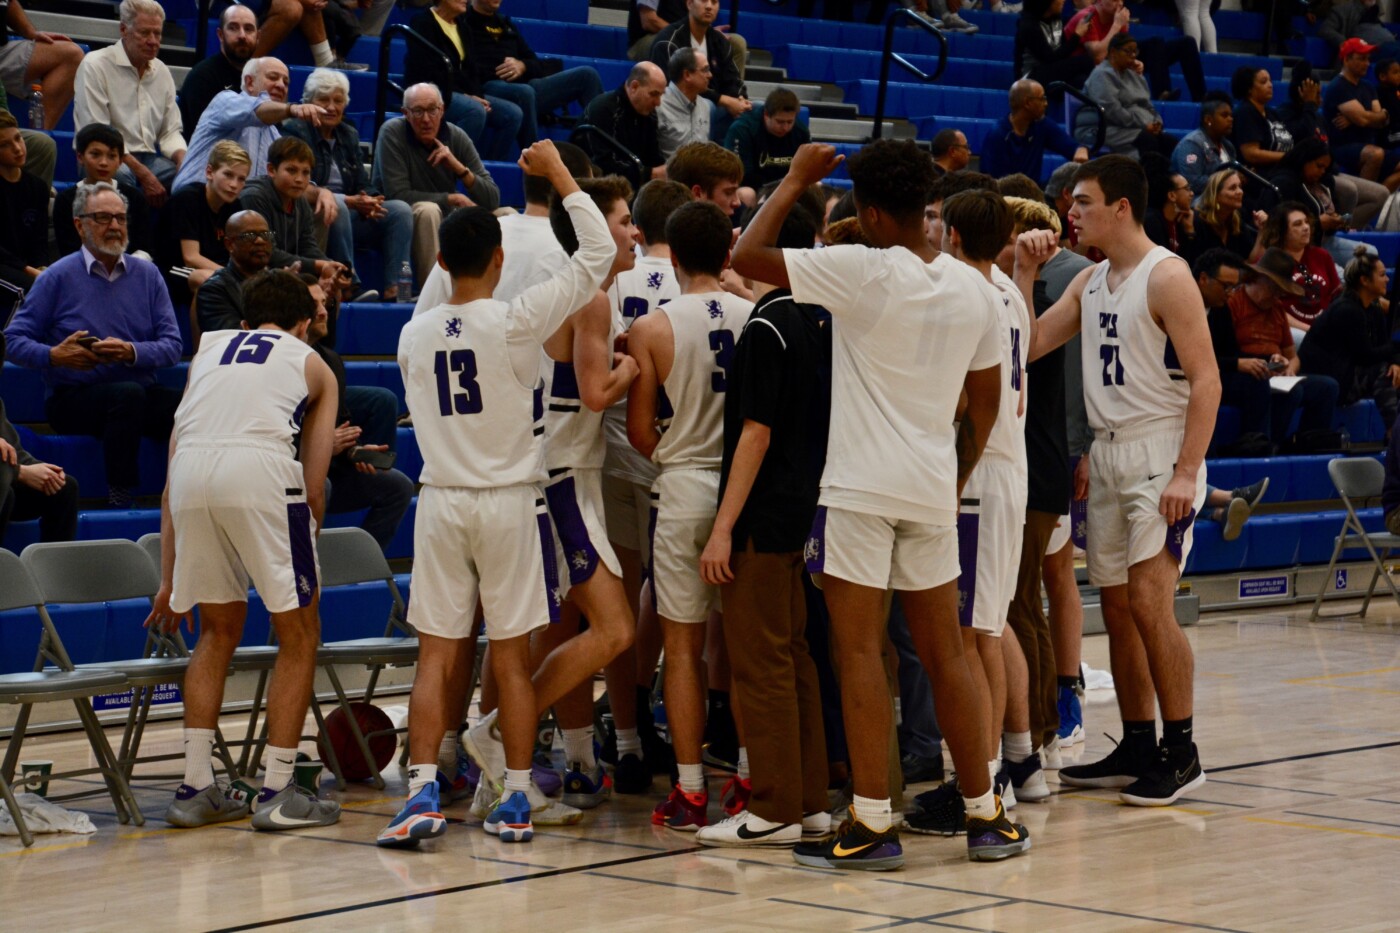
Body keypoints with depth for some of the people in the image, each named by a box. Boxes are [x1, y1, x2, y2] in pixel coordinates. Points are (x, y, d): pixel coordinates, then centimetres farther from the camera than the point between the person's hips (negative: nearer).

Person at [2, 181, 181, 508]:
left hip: (141, 389, 3)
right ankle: (119, 500, -30)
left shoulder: (147, 274, 11)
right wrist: (54, 356, -18)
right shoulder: (58, 277, 2)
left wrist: (131, 353, -16)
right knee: (128, 395, -37)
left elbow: (172, 346, 4)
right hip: (74, 399, -3)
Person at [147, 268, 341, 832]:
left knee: (219, 629, 22)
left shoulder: (208, 352, 33)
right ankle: (277, 793, 9)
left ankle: (195, 788, 20)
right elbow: (313, 487, 18)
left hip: (191, 469, 4)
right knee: (298, 636, 12)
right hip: (261, 468, -4)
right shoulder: (311, 364, 26)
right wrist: (302, 568, 30)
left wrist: (168, 581, 34)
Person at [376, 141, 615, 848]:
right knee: (511, 655, 5)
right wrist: (558, 174, 0)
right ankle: (514, 800, 10)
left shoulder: (413, 334, 3)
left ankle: (422, 794, -7)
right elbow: (599, 253, -8)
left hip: (439, 498, 3)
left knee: (437, 654, 4)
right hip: (509, 499, -3)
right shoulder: (515, 322, -10)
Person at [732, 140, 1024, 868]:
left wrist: (797, 179, 0)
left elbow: (746, 256, -11)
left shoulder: (864, 270, -12)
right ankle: (985, 815, 16)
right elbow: (986, 400, 15)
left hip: (861, 486, -6)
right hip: (933, 488, 6)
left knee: (859, 650, -2)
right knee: (946, 653, 12)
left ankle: (873, 823, -4)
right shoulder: (969, 287, 8)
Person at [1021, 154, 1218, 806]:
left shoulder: (1167, 277, -11)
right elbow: (1026, 347, 9)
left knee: (1149, 603, -13)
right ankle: (1137, 748, 18)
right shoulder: (1089, 283, 14)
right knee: (1116, 606, 9)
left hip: (1159, 453, -8)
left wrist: (1185, 472, -21)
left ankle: (1182, 753, -5)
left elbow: (1206, 380, -15)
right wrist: (1023, 272, 1)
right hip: (1106, 454, 8)